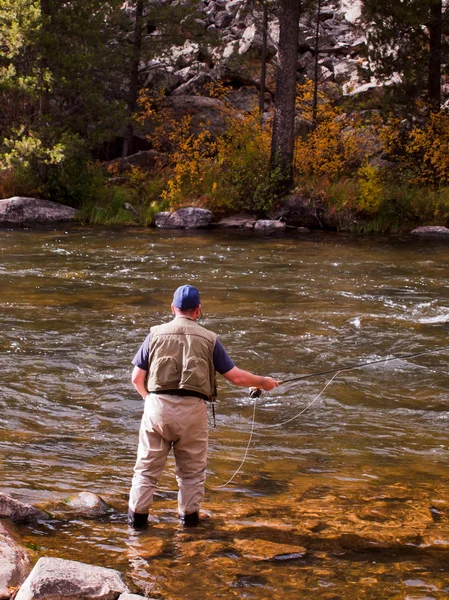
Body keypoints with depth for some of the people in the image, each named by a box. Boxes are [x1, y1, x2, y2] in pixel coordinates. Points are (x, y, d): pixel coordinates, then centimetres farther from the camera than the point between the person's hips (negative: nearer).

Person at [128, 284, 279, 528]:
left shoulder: (156, 334, 4)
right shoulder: (209, 339, 3)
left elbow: (137, 378, 5)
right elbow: (236, 376, 4)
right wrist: (263, 382, 21)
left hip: (157, 407, 1)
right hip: (193, 409, -1)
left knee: (148, 464, 10)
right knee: (192, 468, 14)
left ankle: (137, 514, 13)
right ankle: (189, 514, 20)